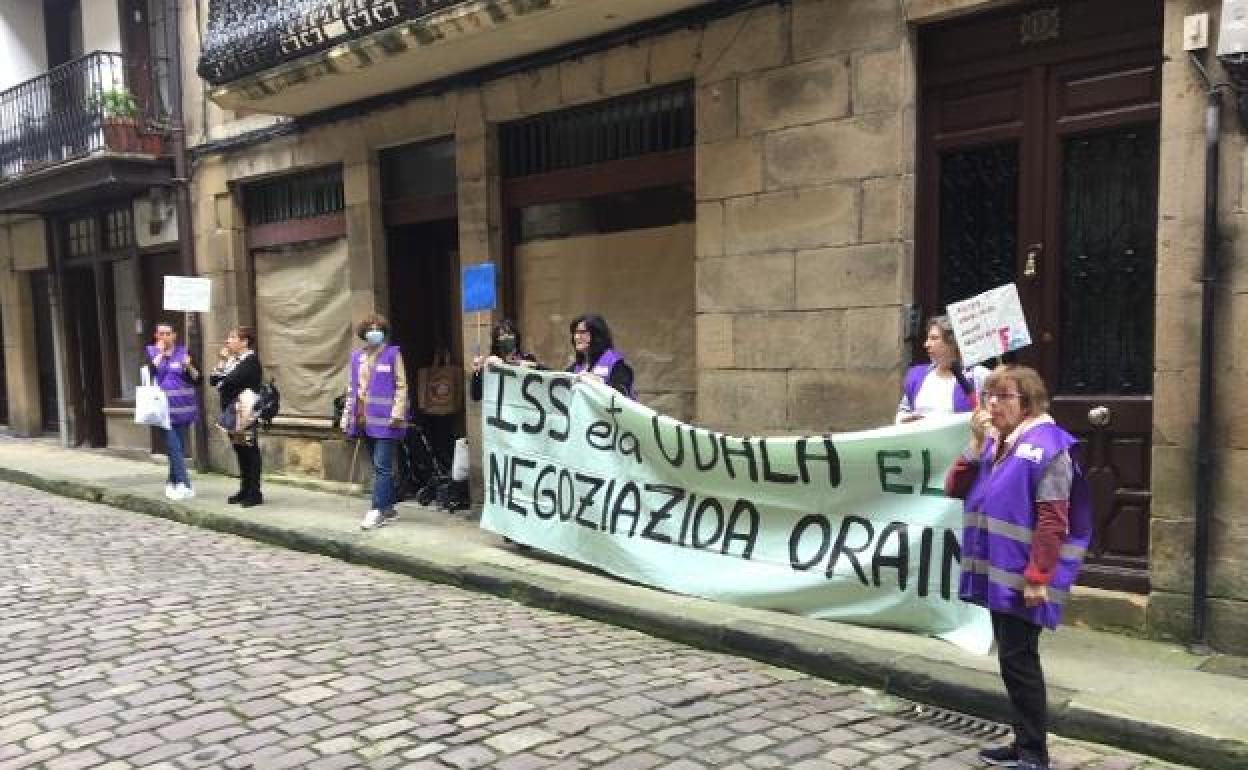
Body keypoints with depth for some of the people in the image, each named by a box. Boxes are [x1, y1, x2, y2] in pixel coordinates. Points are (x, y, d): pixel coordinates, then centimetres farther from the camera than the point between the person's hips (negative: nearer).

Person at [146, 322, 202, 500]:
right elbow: (149, 373, -12)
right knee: (174, 448, -11)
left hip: (183, 409, 2)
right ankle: (185, 485, -13)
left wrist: (190, 367, -12)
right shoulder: (151, 352, 7)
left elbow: (198, 380, 6)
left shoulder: (183, 352, 9)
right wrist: (160, 353, -7)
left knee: (180, 448, 8)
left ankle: (172, 482, 23)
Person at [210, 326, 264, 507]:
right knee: (240, 451, 12)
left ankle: (254, 493, -1)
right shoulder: (232, 360, 17)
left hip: (245, 414, -9)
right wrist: (221, 361, 2)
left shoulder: (251, 360, -11)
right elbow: (213, 380, 10)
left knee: (249, 451, -4)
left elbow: (231, 380, -22)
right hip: (232, 413, 9)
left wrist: (221, 383, -2)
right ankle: (245, 490, 19)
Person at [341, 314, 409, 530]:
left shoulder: (392, 354, 0)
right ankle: (389, 507, 20)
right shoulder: (356, 356, 15)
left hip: (384, 420, -6)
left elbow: (401, 386, -5)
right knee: (379, 466, 12)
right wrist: (347, 415, 12)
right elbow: (351, 388, 17)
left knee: (382, 466, -8)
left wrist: (397, 413, -14)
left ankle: (378, 511, -8)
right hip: (364, 419, 6)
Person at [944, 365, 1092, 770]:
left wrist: (1037, 578, -20)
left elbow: (1052, 520, -18)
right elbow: (954, 489, 6)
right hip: (996, 572, 8)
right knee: (1011, 659, 14)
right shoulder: (991, 443, 12)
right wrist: (976, 444, -5)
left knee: (1018, 660, -3)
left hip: (1021, 577, -8)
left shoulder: (1046, 446, -13)